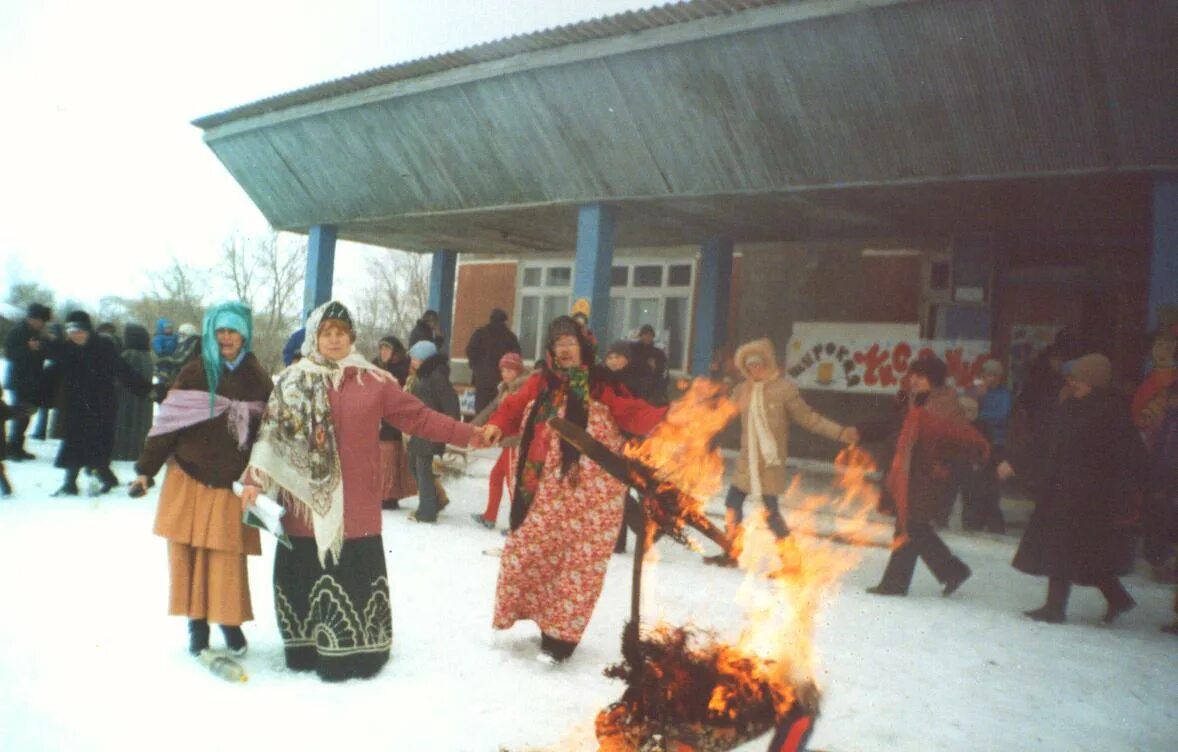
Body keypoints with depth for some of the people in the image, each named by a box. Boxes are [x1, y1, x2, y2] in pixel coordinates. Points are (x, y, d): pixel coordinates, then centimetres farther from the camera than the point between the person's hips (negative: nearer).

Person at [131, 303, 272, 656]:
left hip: (232, 484, 0)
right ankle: (197, 622, 16)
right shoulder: (193, 374, 0)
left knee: (228, 555, -1)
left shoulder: (258, 380, 2)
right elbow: (167, 424, 1)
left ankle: (230, 621, 16)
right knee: (188, 552, 3)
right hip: (189, 480, 0)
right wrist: (145, 470, -1)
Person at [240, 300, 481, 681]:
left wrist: (465, 434, -3)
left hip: (356, 506, 0)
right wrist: (255, 480, -9)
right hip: (305, 503, 0)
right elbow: (271, 435, 1)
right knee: (306, 576, 5)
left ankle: (357, 649, 17)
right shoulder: (292, 382, 4)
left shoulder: (374, 380, 3)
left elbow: (418, 416, 3)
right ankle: (309, 649, 18)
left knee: (357, 577, 4)